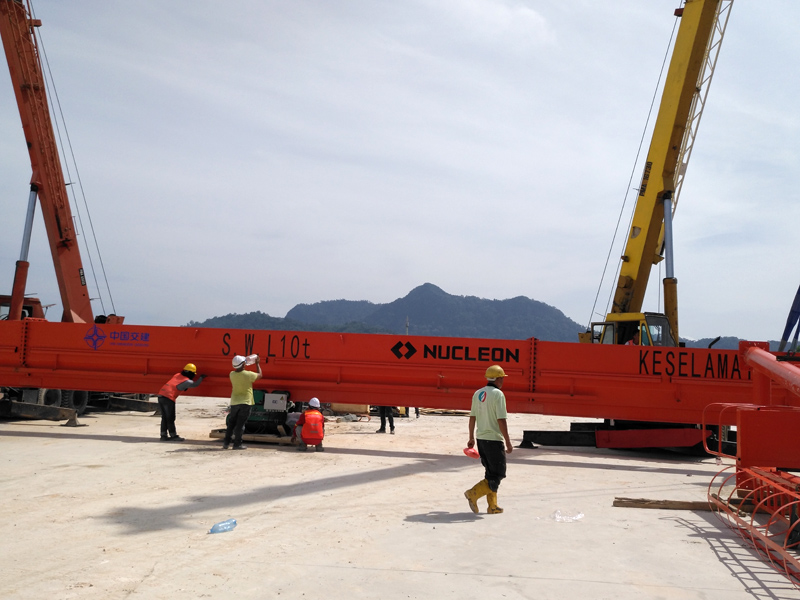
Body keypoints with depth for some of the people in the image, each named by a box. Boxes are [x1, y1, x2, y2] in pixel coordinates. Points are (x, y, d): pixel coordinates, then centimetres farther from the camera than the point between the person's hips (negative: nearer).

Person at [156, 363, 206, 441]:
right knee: (170, 418, 1)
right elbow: (195, 384, -8)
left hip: (161, 395, 8)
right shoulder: (186, 381, -3)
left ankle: (164, 435, 17)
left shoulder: (177, 375, 18)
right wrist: (201, 378, 8)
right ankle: (173, 436, 7)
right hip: (168, 398, -8)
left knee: (164, 418, 14)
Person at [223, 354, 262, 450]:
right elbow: (260, 375, 3)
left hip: (234, 402, 4)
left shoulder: (232, 374, -3)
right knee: (240, 423, 0)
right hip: (245, 403, -4)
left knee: (231, 423, 15)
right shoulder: (248, 374, -14)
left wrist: (245, 362, 21)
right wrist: (257, 364, 14)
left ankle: (226, 442, 16)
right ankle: (237, 444, 1)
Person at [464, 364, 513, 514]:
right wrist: (508, 442, -13)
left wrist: (471, 438, 20)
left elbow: (472, 417, 12)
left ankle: (492, 506, 16)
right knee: (498, 474, 0)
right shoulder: (498, 395, -13)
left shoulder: (477, 394, 9)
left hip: (481, 439, 8)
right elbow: (501, 420, -17)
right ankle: (473, 493, -12)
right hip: (494, 440, -8)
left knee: (491, 473, 16)